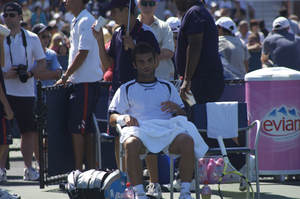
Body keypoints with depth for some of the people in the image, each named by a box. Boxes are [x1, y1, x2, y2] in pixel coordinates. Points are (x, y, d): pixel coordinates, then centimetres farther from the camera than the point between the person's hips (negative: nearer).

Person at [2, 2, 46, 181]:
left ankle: (28, 168, 8)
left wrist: (30, 73, -10)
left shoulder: (32, 38, 6)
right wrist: (4, 74, -16)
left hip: (26, 91, 2)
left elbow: (42, 62, 9)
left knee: (28, 131, 2)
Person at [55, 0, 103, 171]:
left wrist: (65, 77, -15)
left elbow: (82, 53, -19)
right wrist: (70, 78, 17)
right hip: (81, 81, 10)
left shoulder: (86, 21, -14)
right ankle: (91, 168, 11)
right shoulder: (78, 21, 16)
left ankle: (78, 169, -6)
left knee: (76, 128, -8)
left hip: (86, 82, -10)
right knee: (86, 128, 9)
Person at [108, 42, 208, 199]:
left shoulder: (167, 87, 27)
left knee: (187, 141, -33)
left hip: (166, 129, 2)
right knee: (131, 144, -39)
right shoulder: (126, 89, 21)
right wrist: (124, 118, -8)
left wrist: (177, 108, -1)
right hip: (139, 130, -1)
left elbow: (184, 116, 23)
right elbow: (112, 119, 15)